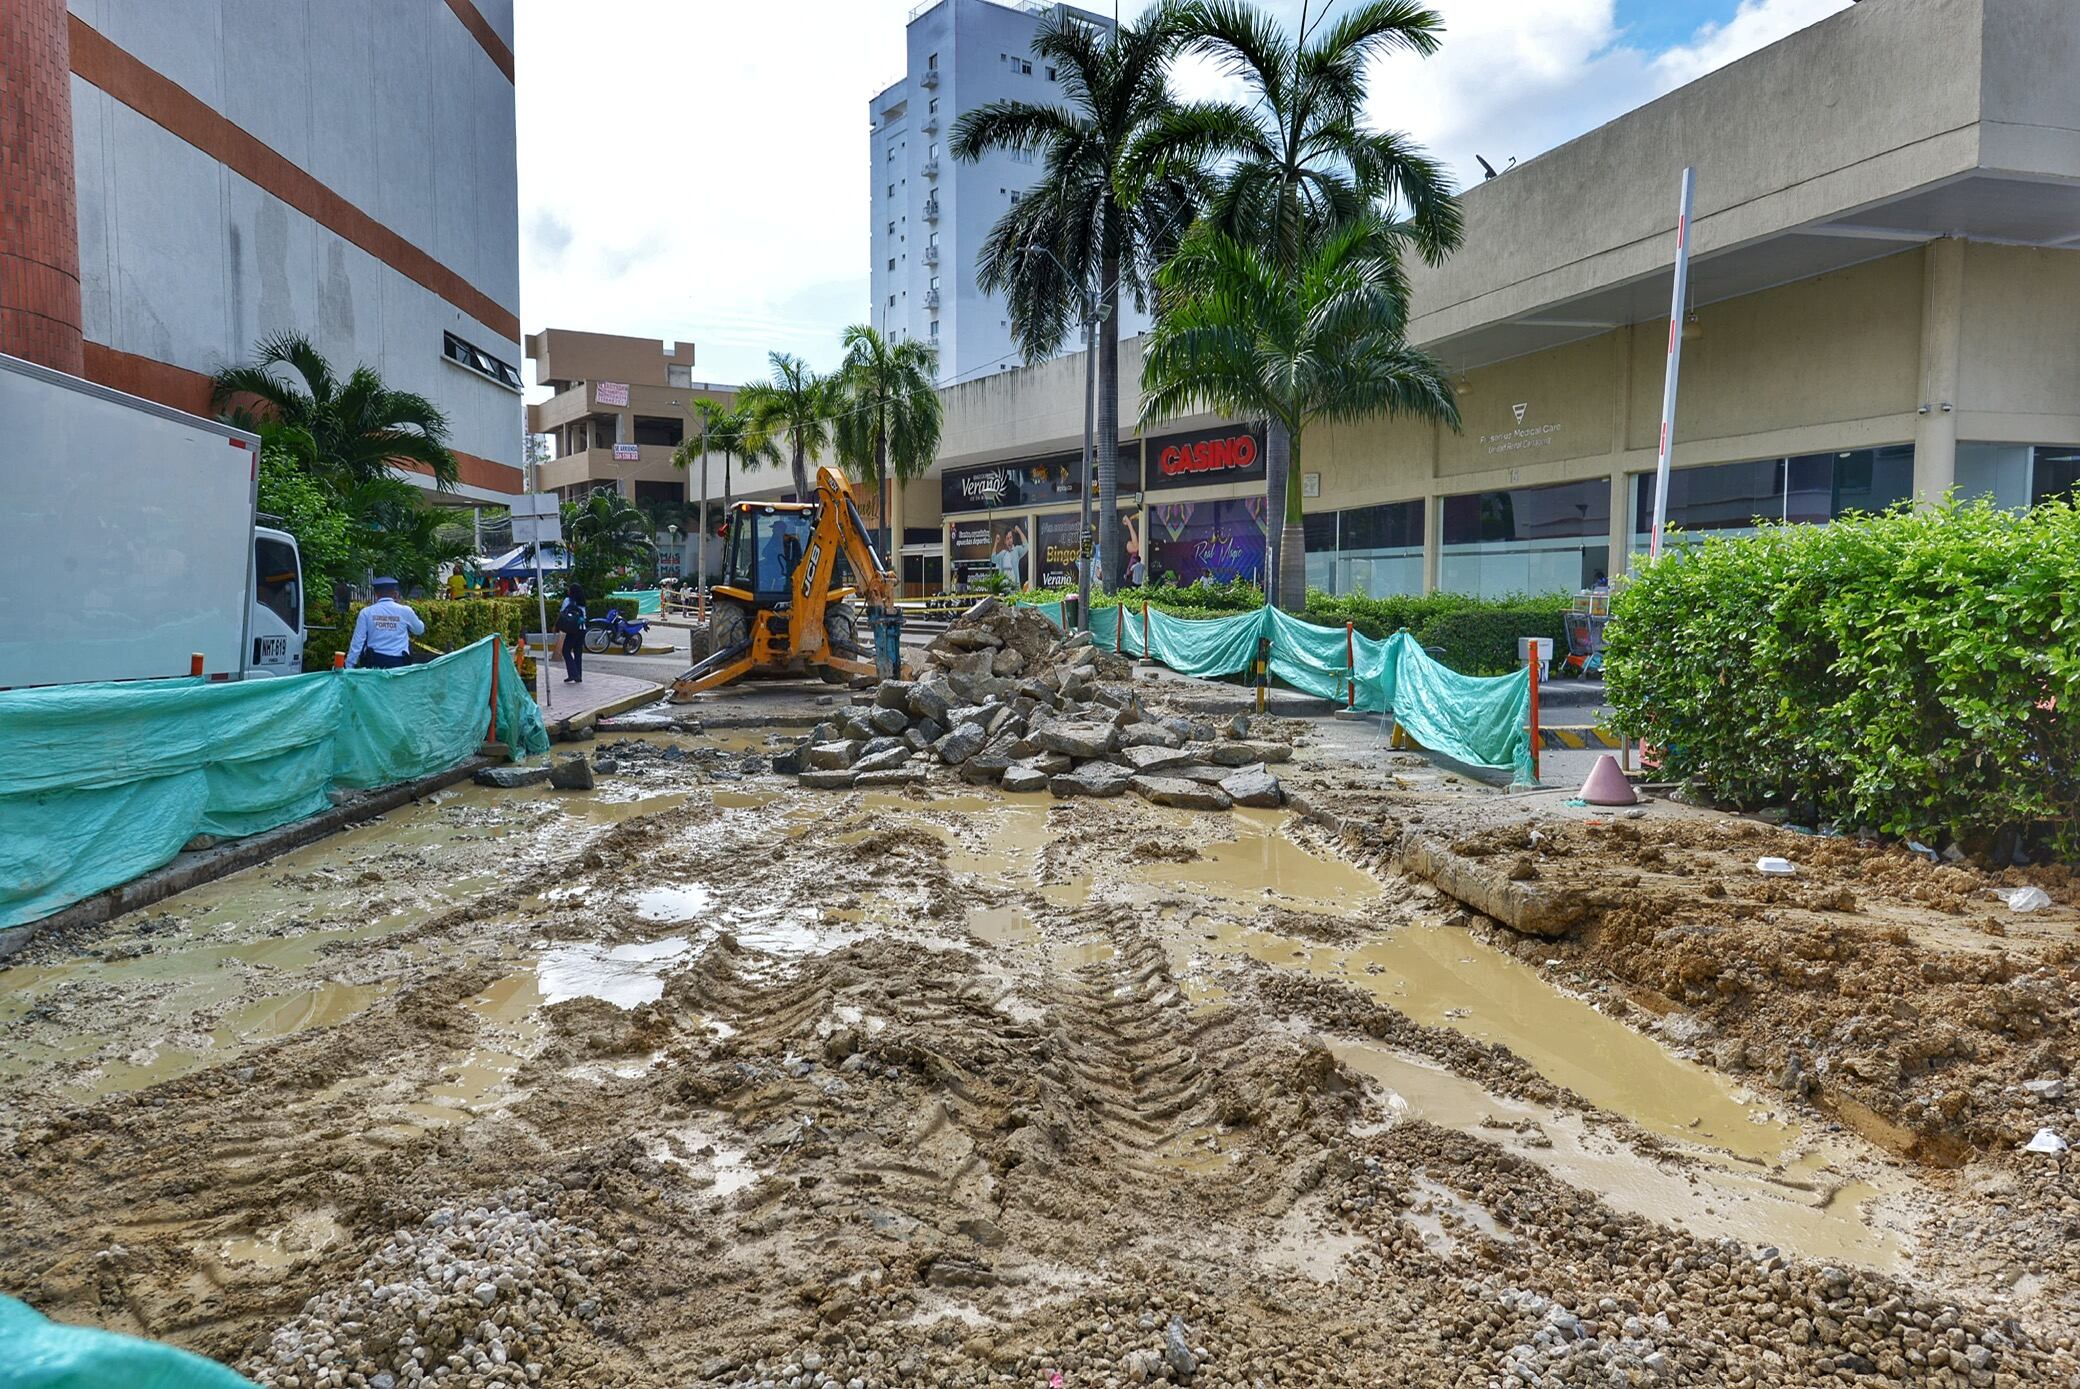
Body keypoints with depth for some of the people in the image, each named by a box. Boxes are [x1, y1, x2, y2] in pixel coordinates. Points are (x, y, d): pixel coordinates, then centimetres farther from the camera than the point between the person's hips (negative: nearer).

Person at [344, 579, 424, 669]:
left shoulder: (366, 612, -1)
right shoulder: (405, 611, -1)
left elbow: (357, 642, -2)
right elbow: (419, 629, 18)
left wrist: (349, 667, 2)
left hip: (374, 662, 1)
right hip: (399, 663, 0)